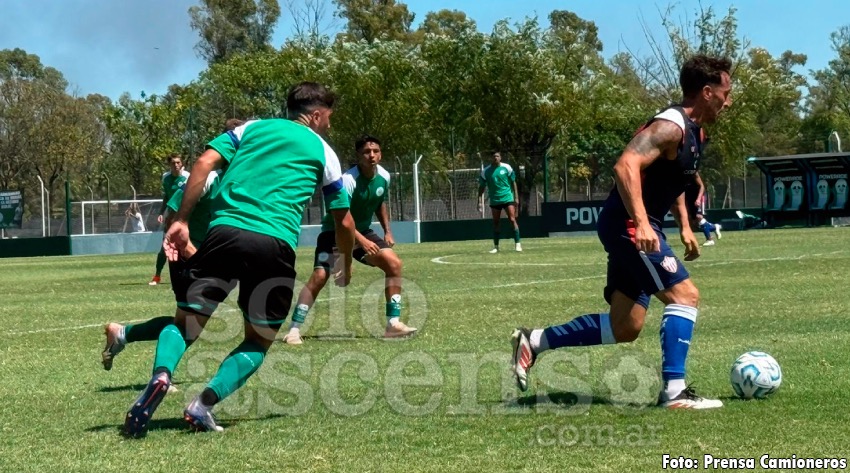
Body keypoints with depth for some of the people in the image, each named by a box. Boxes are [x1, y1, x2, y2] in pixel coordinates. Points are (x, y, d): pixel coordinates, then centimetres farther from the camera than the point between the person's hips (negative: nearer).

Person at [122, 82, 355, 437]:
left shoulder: (252, 128, 23)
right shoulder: (323, 153, 20)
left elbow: (205, 163, 6)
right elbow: (344, 222, 25)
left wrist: (181, 220, 6)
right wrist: (344, 268, 42)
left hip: (225, 231, 1)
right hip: (276, 243, -1)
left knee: (185, 322, 9)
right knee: (259, 341, 15)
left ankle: (160, 375, -24)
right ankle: (204, 403, -8)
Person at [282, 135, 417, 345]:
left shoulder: (383, 176, -5)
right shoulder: (348, 180, -27)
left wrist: (387, 231, 7)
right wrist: (361, 241, -41)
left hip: (364, 231, 6)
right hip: (335, 232, -6)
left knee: (394, 263, -9)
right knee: (320, 276, -22)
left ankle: (393, 324, -4)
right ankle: (294, 330, -17)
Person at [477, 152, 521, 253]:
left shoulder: (507, 168, -2)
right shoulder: (485, 171, -1)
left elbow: (513, 183, 4)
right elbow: (482, 187, 4)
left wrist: (516, 197, -1)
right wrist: (480, 201, -3)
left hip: (507, 198, -1)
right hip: (494, 200, 2)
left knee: (512, 220, -9)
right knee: (495, 223, 5)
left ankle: (517, 244, -5)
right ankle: (496, 246, 12)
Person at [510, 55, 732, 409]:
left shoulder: (695, 131, 14)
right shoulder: (671, 126, -17)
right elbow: (626, 166, -31)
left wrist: (684, 226, 21)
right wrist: (641, 223, -39)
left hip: (632, 229, 10)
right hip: (629, 226, -10)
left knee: (624, 328, 8)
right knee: (685, 295, -15)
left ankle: (533, 342, 16)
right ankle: (674, 391, -15)